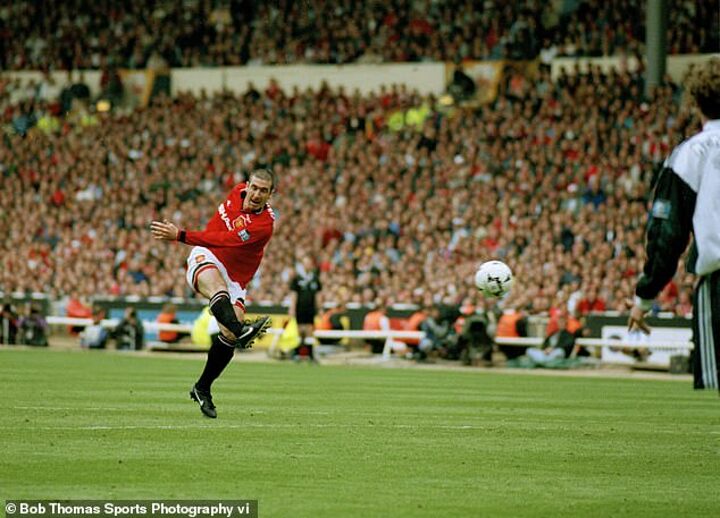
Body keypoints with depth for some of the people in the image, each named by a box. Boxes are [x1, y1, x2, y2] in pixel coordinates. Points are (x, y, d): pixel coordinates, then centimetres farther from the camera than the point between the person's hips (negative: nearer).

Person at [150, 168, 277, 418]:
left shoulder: (264, 224, -20)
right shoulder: (238, 192, -2)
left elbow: (224, 240, -28)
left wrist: (180, 235, -30)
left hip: (235, 278, -1)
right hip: (206, 259, 1)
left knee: (228, 337, -13)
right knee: (218, 288, -35)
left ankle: (202, 389, 8)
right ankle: (241, 331, -65)